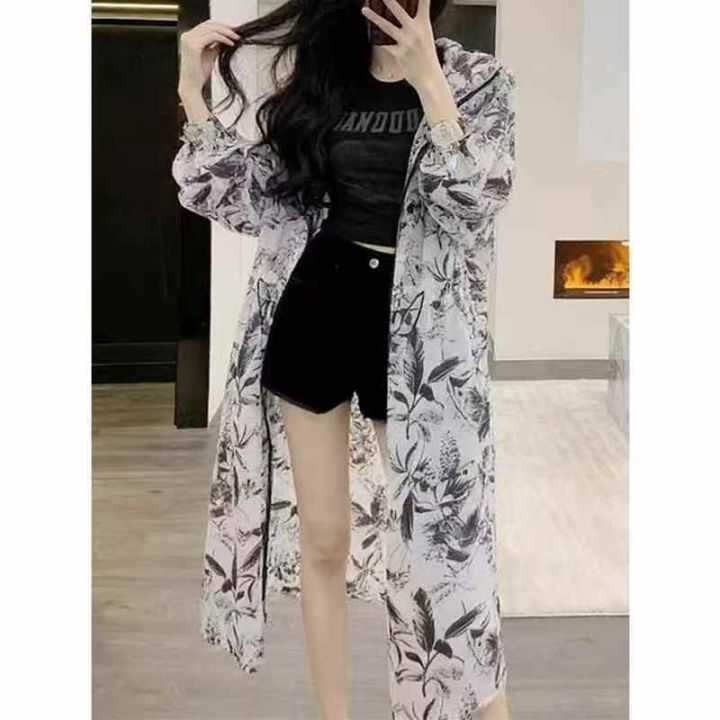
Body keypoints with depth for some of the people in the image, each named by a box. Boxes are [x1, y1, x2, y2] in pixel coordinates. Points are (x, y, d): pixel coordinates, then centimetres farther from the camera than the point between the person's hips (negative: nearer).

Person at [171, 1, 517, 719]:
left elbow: (475, 200, -17)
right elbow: (252, 195, 6)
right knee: (322, 538, 10)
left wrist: (426, 79, -21)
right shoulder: (320, 75, 7)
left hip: (413, 329, -3)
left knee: (443, 537, 1)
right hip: (314, 311, 3)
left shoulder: (478, 80, -2)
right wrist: (193, 90, 0)